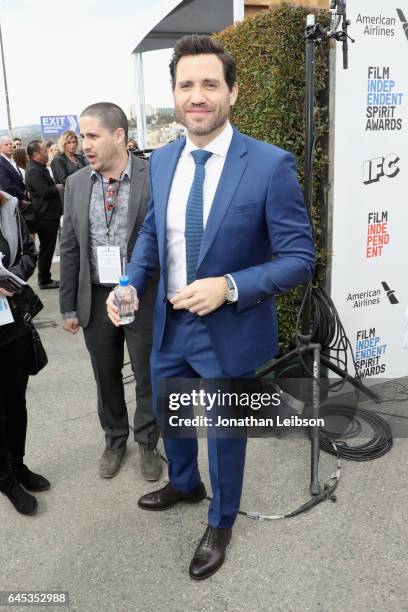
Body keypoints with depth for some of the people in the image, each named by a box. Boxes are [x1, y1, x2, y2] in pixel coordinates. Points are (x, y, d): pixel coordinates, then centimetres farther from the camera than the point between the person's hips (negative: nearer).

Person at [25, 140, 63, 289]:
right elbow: (45, 192, -24)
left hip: (49, 214, 10)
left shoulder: (40, 168, 14)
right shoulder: (34, 171, -18)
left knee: (47, 248, 16)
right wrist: (58, 188, -8)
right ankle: (44, 280, 10)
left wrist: (56, 187, 1)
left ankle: (45, 278, 25)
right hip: (45, 215, -10)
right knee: (46, 248, 0)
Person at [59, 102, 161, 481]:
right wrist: (69, 305, 5)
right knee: (106, 376, 18)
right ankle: (114, 439, 41)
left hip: (144, 297, -3)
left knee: (148, 376, 11)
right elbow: (69, 248, 5)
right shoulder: (76, 183, 2)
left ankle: (147, 443, 35)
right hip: (95, 298, 4)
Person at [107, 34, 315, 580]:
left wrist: (230, 287, -28)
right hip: (170, 326, 5)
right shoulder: (161, 161, -1)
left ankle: (221, 522, 45)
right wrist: (132, 281, -5)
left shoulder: (271, 165, -18)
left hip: (229, 331, -5)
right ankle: (184, 484, 58)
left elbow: (300, 259, -16)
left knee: (225, 432, 16)